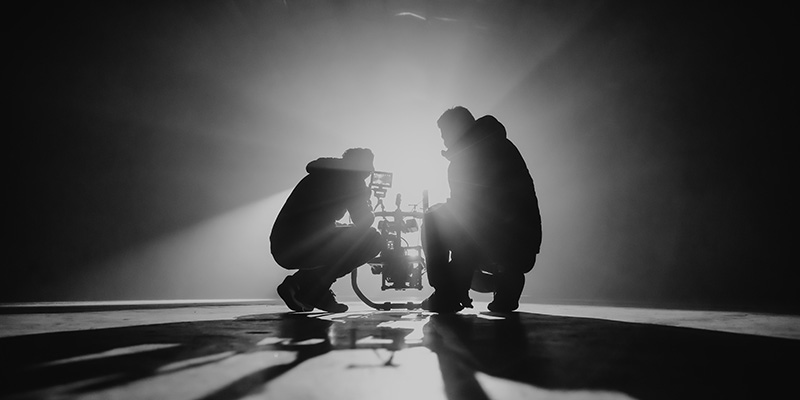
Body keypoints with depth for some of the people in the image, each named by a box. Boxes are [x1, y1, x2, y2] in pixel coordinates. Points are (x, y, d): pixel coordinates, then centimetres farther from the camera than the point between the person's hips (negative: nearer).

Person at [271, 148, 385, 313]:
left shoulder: (322, 176, 25)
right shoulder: (349, 178, -1)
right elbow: (363, 222, -5)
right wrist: (370, 212, 18)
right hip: (299, 247, -9)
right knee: (372, 240, -7)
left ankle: (299, 283, 15)